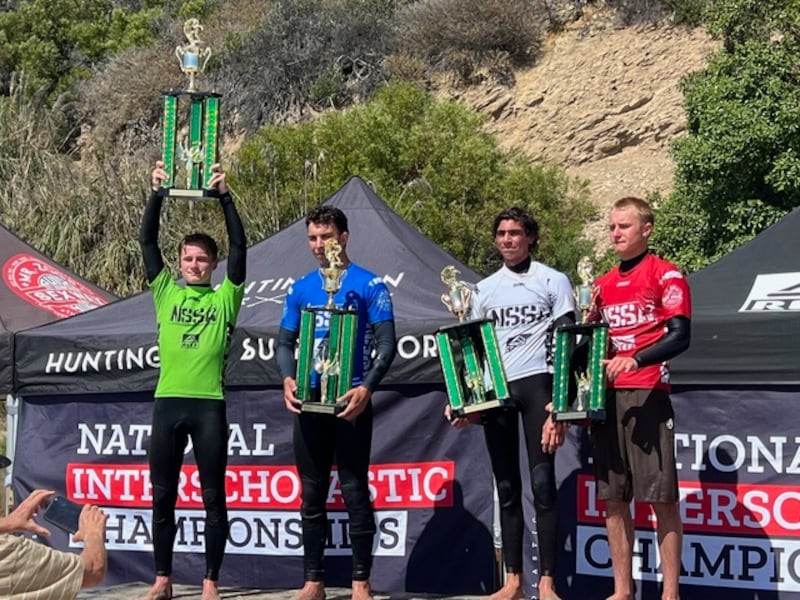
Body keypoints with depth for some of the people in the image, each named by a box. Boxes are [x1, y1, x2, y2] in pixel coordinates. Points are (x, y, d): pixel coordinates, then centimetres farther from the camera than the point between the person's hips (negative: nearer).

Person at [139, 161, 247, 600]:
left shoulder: (225, 297, 6)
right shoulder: (166, 292, 11)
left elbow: (239, 244, -2)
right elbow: (146, 240, 5)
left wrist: (224, 195, -7)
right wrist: (157, 193, -4)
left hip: (209, 405, -2)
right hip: (167, 403, 2)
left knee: (213, 497, 2)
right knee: (163, 496, 7)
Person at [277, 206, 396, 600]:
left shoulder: (368, 285, -1)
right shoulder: (300, 290, 11)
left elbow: (386, 343, -5)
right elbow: (285, 342, 12)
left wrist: (367, 387, -20)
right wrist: (288, 379, -8)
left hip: (350, 401, -4)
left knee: (354, 491, -3)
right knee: (312, 494, 8)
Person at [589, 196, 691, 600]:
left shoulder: (665, 275, -2)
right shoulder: (603, 284, 17)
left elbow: (680, 335, -12)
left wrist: (635, 360, -25)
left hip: (646, 394, -6)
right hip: (606, 395, 7)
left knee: (661, 496, -5)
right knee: (613, 498, 7)